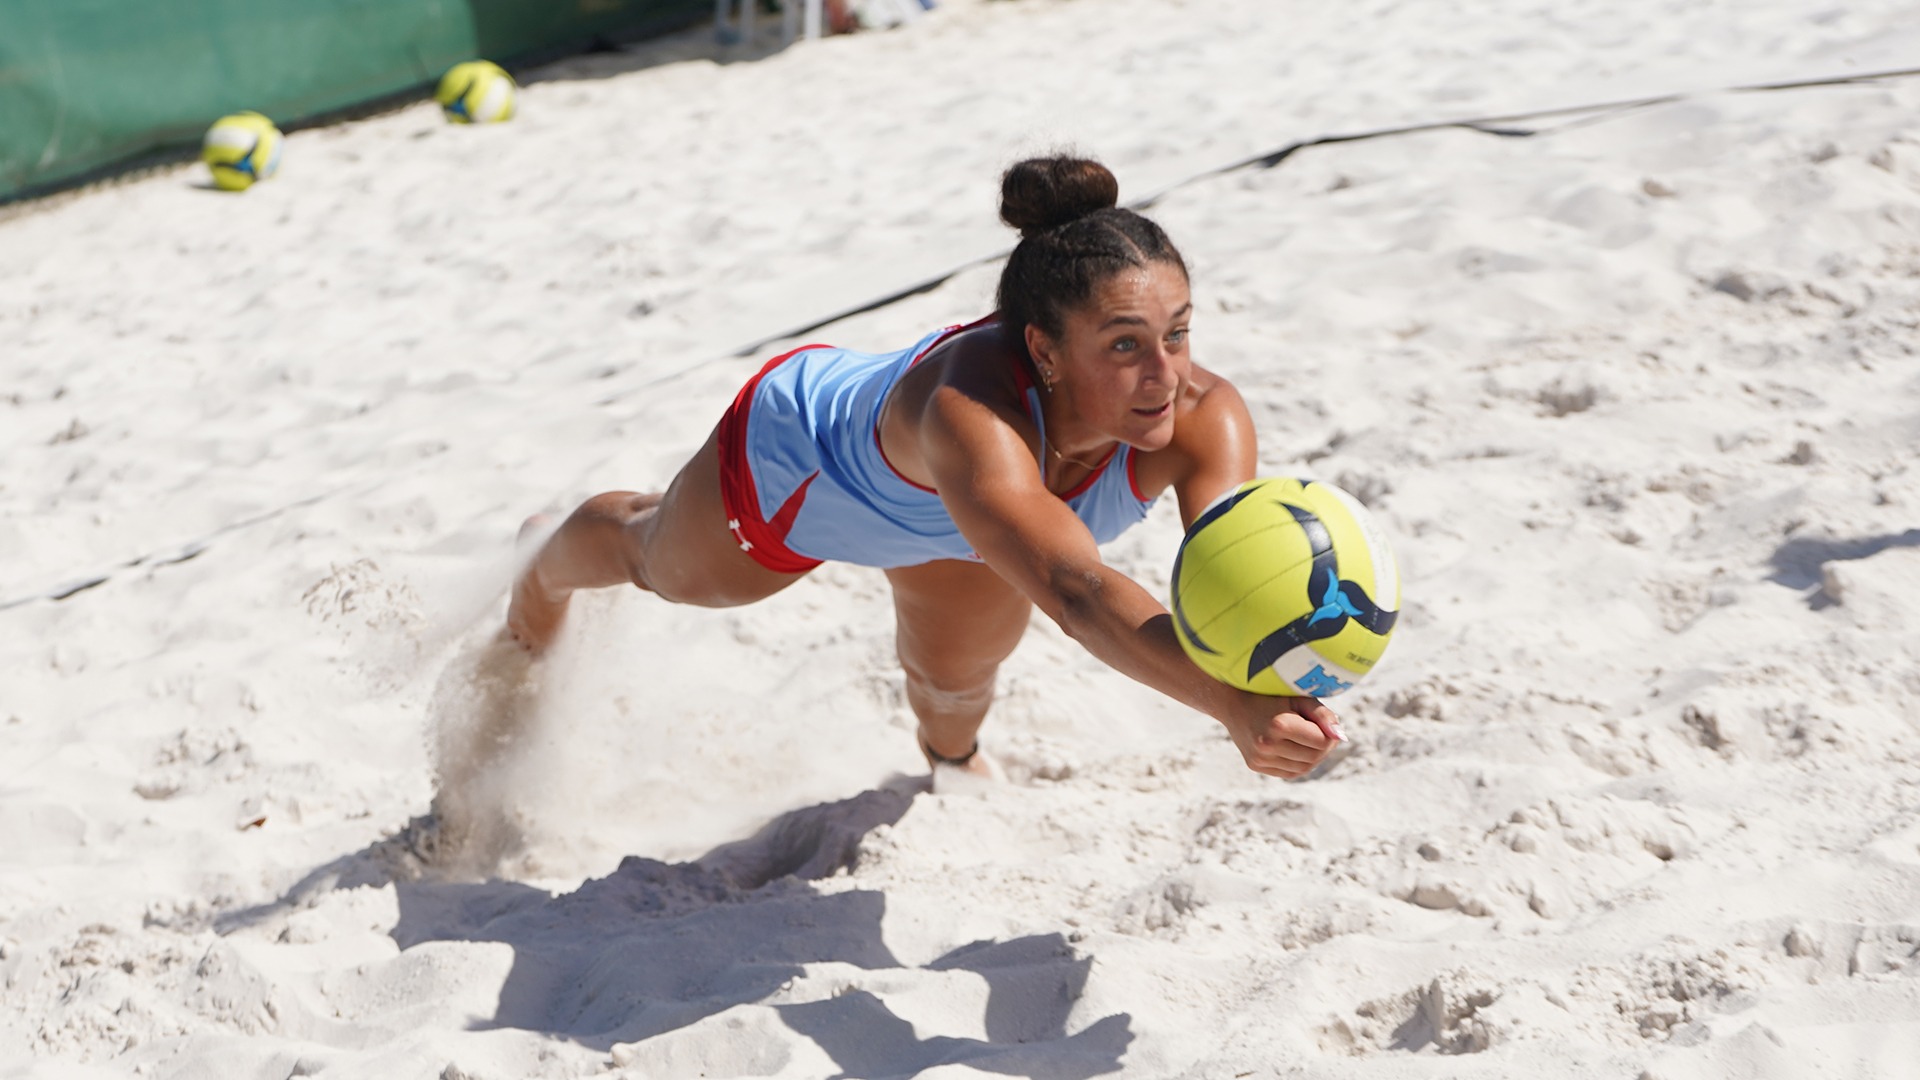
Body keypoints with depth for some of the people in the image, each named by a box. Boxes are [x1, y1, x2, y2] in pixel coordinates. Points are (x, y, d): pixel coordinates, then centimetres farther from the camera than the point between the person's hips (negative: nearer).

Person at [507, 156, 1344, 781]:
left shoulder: (1201, 417, -40)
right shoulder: (972, 413, -54)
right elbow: (1076, 592, -67)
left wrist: (1260, 701, -76)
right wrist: (1231, 704, -82)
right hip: (796, 461, -2)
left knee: (958, 681, 24)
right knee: (658, 564, 29)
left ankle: (951, 760, 65)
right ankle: (544, 576, 67)